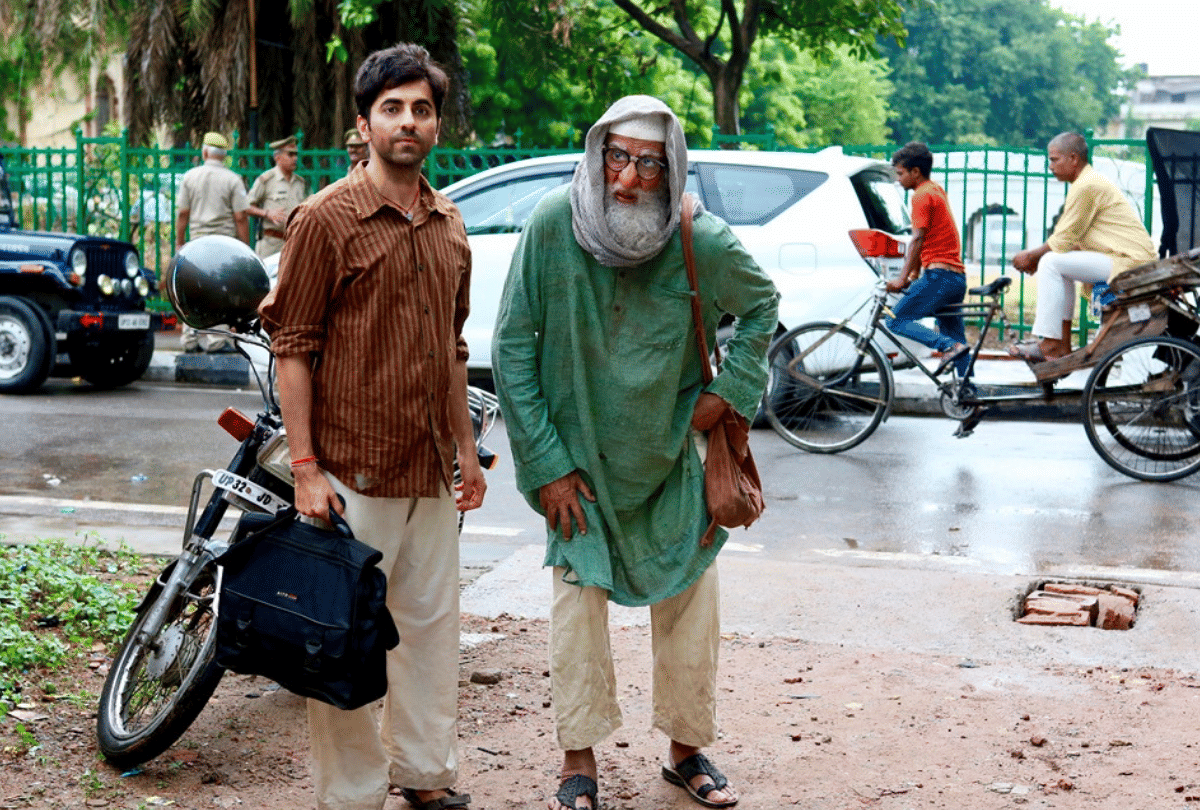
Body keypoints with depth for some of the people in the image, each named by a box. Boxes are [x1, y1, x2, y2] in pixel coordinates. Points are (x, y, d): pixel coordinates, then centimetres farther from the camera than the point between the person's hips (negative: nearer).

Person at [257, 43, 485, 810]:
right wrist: (305, 467, -14)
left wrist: (466, 449, 18)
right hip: (353, 472, -6)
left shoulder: (448, 224, 12)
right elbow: (293, 347, -9)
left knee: (433, 624, 14)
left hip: (431, 473, 6)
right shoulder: (327, 217, -7)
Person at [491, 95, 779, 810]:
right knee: (578, 596, 0)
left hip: (672, 452, 1)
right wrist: (545, 464, -13)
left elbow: (761, 305, 6)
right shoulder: (553, 225, -19)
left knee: (691, 599, 8)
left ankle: (687, 748, 27)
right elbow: (513, 348, -12)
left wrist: (730, 389, -7)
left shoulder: (705, 243, -17)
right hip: (580, 450, -1)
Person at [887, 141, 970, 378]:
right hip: (958, 277, 10)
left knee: (897, 320, -9)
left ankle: (949, 347, -23)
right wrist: (915, 274, 22)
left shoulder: (922, 195, -7)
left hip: (939, 274, -10)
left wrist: (903, 278, -15)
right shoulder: (937, 190, 21)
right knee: (955, 336, 11)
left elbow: (918, 239, -14)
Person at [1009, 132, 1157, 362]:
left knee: (1052, 263, -14)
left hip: (1130, 263, -11)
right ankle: (1063, 346, 13)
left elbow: (1063, 241, -13)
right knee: (1061, 261, 18)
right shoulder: (1092, 180, 20)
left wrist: (1031, 255, 2)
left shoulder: (1086, 186, -14)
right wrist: (1035, 256, 10)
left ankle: (1049, 346, -13)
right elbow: (1072, 239, 20)